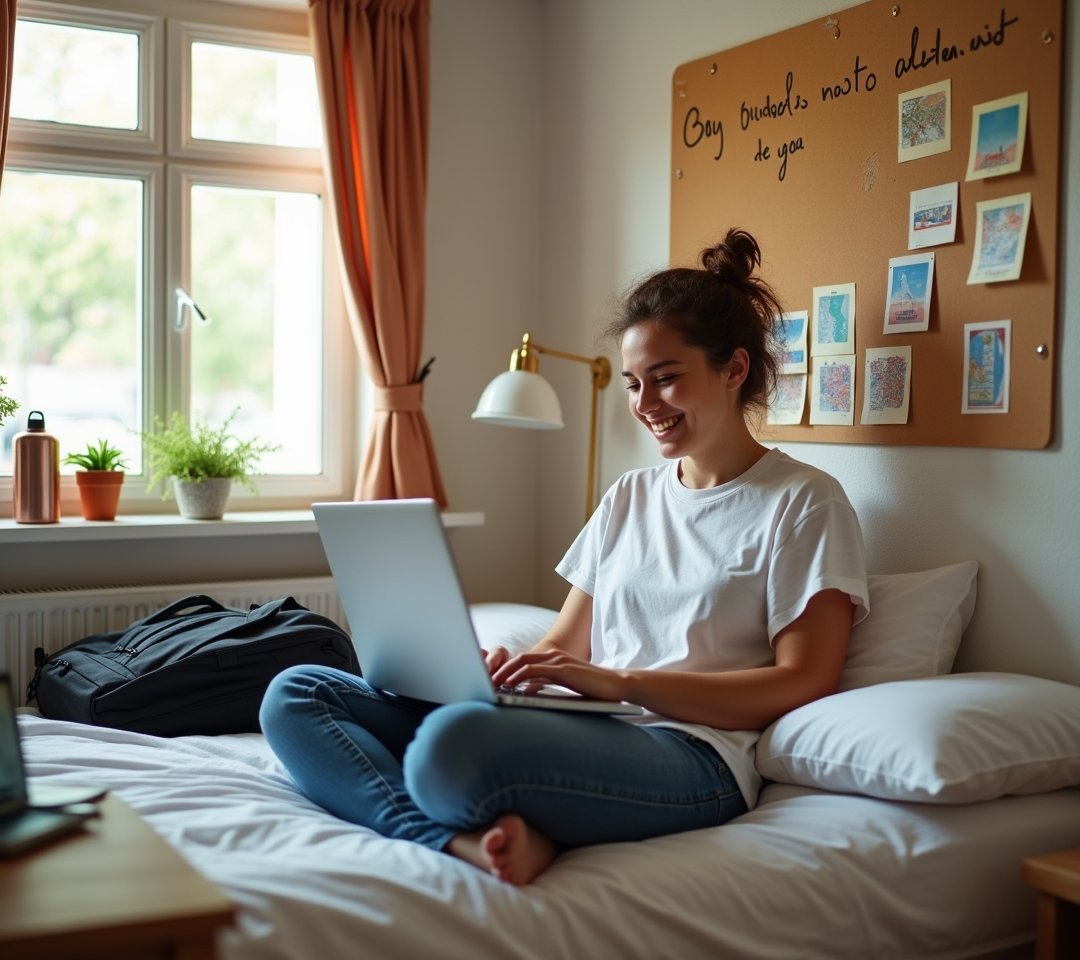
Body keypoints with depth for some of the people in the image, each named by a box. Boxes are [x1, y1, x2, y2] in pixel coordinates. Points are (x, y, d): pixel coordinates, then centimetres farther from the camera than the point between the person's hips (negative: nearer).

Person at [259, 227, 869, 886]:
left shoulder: (804, 503, 4)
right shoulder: (630, 499, 24)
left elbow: (803, 683, -6)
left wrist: (622, 681, -13)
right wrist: (507, 668, -4)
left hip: (691, 757, -8)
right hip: (582, 733, 8)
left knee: (454, 740, -40)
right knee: (295, 695, -8)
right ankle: (463, 840, -26)